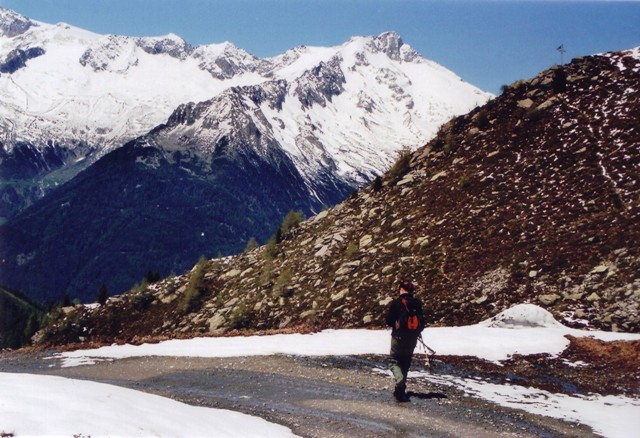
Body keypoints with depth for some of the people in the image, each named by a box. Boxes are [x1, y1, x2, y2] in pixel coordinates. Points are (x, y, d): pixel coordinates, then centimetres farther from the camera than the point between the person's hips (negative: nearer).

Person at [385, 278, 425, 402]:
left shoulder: (396, 303, -11)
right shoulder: (417, 303, 1)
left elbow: (389, 321, -7)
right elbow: (422, 322, 6)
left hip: (399, 337, -4)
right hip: (413, 338, 4)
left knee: (394, 361, 3)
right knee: (406, 362, 16)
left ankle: (400, 380, -25)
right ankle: (401, 389, 20)